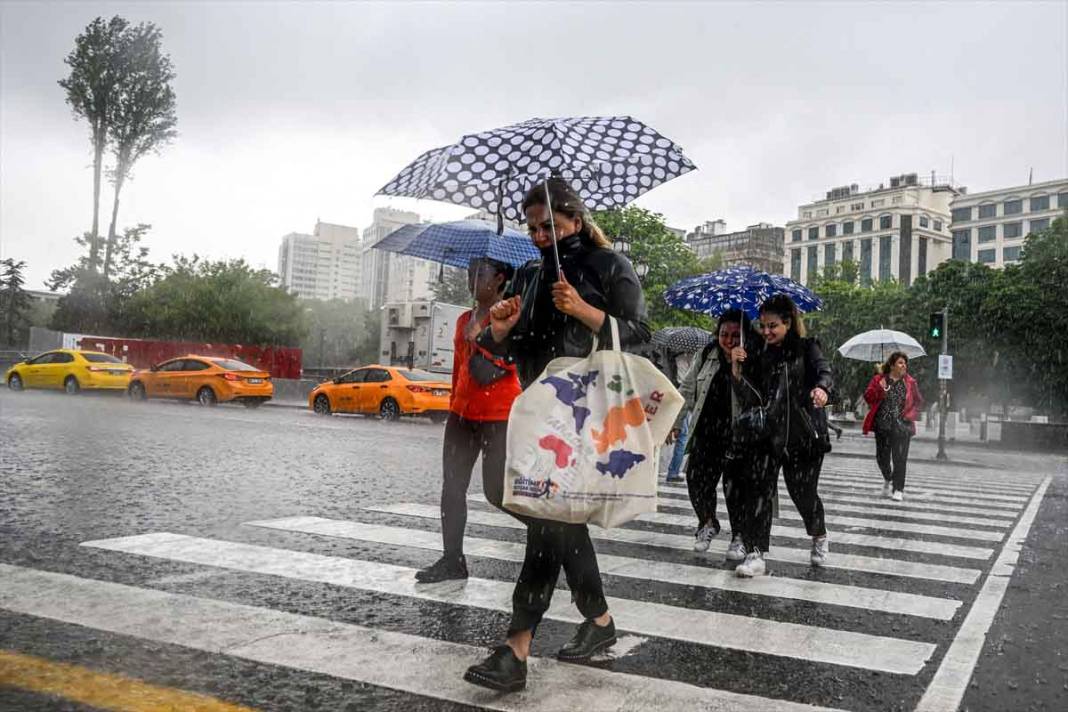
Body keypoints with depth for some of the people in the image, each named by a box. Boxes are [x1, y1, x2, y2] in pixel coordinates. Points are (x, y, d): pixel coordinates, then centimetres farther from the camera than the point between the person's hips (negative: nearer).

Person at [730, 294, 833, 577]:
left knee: (803, 491, 7)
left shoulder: (806, 348, 2)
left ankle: (819, 536, 38)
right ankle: (756, 554, -6)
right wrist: (736, 368, -12)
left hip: (804, 434, -2)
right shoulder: (760, 357, 10)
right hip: (768, 434, 3)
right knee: (757, 490, -11)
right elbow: (751, 398, 3)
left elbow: (823, 371, -17)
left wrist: (821, 388, -41)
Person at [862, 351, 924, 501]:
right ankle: (888, 479, 37)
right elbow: (868, 397, -4)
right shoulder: (878, 379, 3)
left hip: (902, 426, 0)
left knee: (900, 458, -4)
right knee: (882, 457, 8)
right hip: (883, 425, 0)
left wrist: (910, 415, -3)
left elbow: (919, 402, 12)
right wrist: (880, 388, -19)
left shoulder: (910, 382, 6)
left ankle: (898, 489, 5)